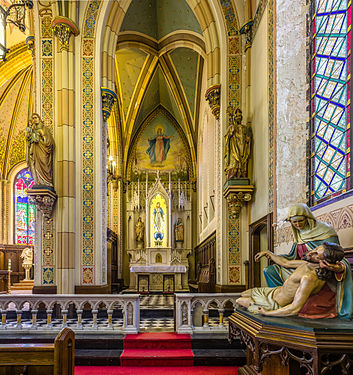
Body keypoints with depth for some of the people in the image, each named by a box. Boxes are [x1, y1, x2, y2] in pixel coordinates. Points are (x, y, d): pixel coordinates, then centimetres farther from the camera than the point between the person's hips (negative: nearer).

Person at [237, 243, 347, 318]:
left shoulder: (310, 278, -37)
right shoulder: (308, 263, -8)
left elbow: (295, 309, -36)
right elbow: (286, 263, 12)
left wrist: (267, 313, -24)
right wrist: (269, 253, 23)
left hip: (274, 304, -9)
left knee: (239, 301, 7)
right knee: (243, 294, 21)